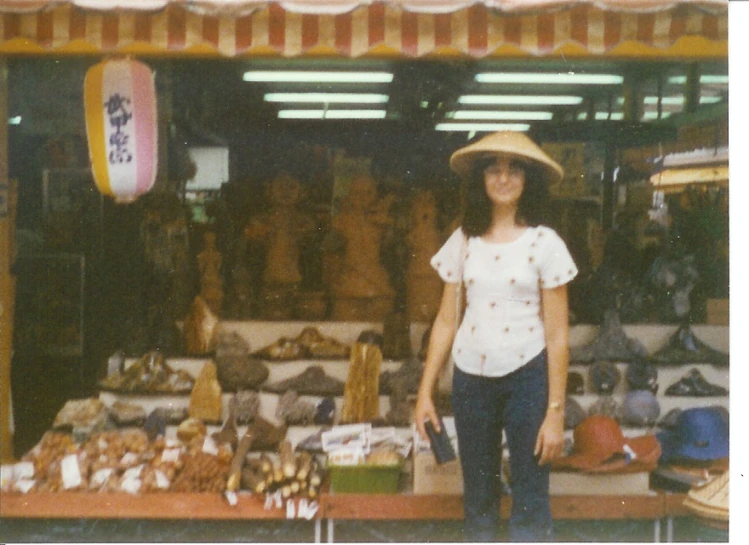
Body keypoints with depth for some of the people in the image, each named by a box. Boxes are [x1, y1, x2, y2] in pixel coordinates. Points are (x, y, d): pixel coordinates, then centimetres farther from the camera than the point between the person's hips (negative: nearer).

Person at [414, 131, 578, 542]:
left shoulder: (544, 243, -5)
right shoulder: (462, 241, 4)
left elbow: (557, 335, -6)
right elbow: (445, 321, 8)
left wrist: (555, 412, -9)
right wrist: (425, 392, 3)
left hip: (527, 376, -3)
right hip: (471, 377, 4)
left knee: (530, 506, 0)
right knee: (477, 500, 13)